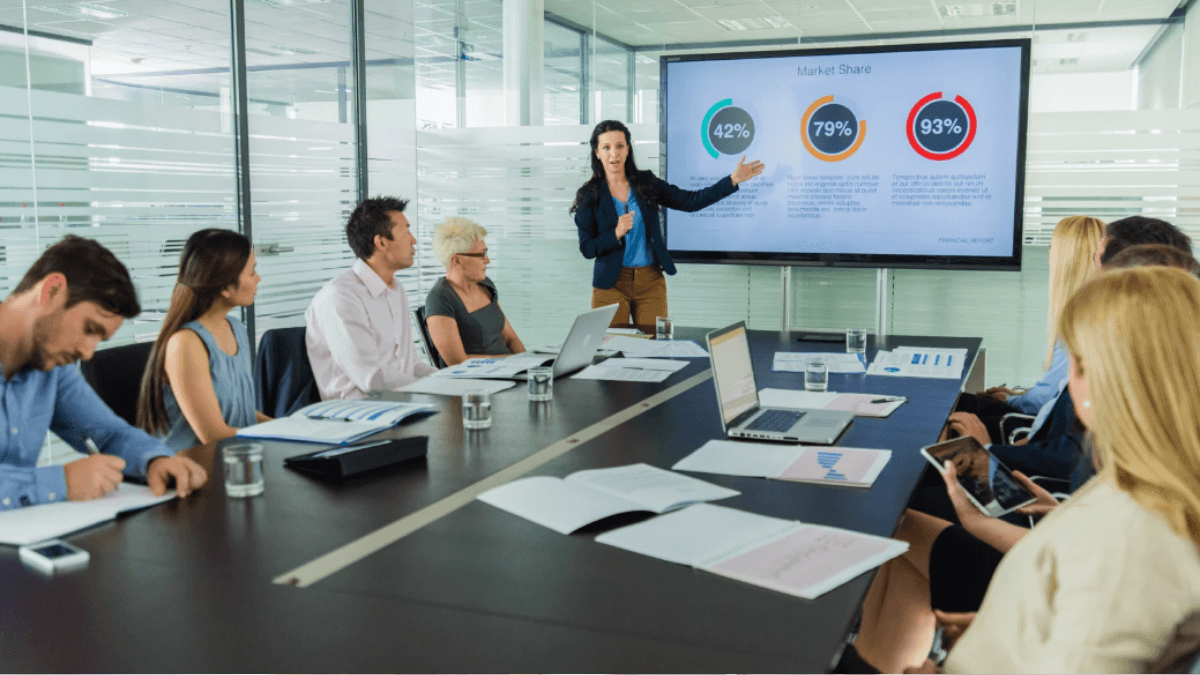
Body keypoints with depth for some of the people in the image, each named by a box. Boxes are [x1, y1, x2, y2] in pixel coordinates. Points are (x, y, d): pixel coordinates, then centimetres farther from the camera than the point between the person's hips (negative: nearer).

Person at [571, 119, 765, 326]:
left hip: (651, 281, 2)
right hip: (611, 284, -2)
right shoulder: (589, 195, -2)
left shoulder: (646, 183, 5)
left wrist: (733, 180, -5)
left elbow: (690, 201, 1)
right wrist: (617, 234, -21)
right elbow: (587, 249, -5)